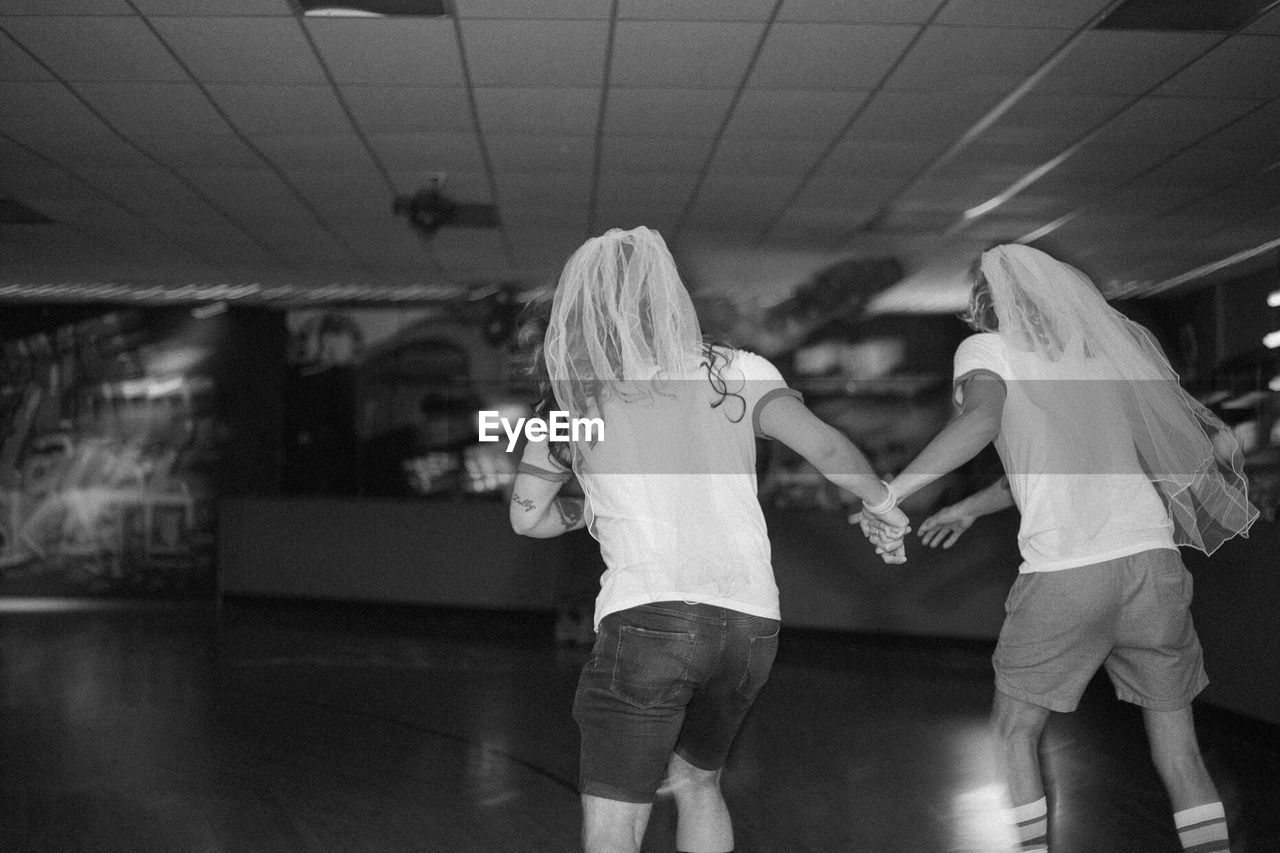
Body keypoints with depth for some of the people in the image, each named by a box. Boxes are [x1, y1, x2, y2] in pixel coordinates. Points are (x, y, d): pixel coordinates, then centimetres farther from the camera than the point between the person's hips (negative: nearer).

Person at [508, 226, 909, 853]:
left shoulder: (573, 400, 7)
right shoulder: (735, 372, 5)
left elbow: (527, 517, 16)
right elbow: (825, 447, -7)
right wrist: (886, 507, 10)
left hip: (646, 617, -3)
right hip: (750, 621, 4)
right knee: (697, 782, 26)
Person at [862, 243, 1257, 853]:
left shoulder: (986, 349, 5)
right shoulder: (1112, 343, 21)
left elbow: (981, 420, -18)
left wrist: (893, 490, -18)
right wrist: (970, 510, 35)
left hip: (1062, 574, -4)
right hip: (1152, 559, 4)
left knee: (1013, 731, 14)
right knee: (1177, 745, 12)